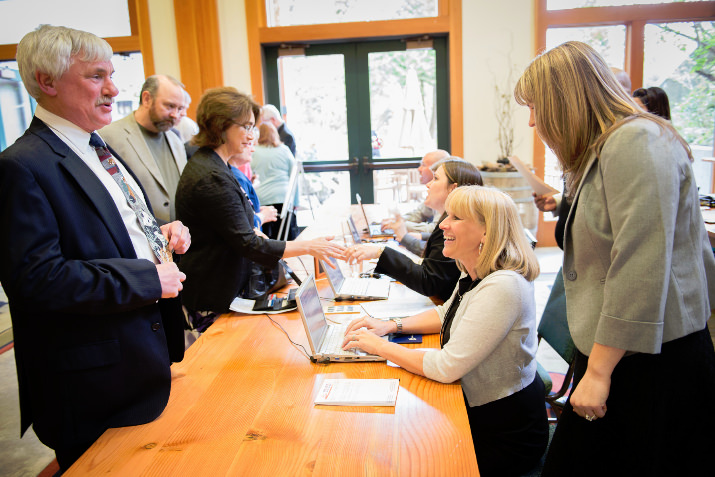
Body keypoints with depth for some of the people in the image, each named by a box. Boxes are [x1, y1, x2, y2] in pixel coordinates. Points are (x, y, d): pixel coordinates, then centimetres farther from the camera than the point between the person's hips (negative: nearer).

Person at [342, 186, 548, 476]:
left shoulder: (502, 287, -30)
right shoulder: (474, 275, 0)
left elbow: (446, 367, -29)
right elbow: (447, 314, 18)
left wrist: (379, 346, -18)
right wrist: (393, 326, 2)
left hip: (506, 434, -8)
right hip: (476, 408, 8)